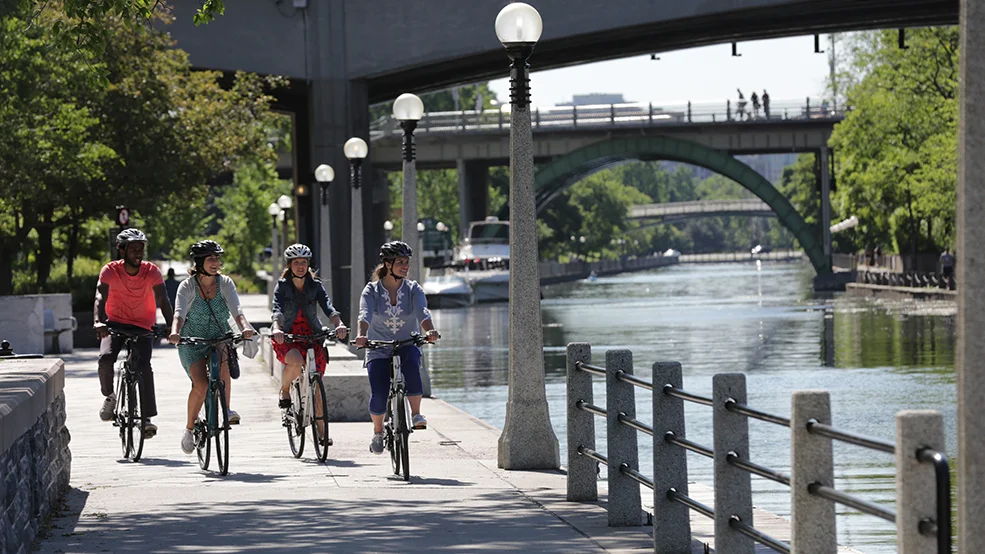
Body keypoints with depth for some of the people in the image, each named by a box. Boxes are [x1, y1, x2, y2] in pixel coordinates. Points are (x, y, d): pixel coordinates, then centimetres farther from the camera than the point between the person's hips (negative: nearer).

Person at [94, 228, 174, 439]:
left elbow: (163, 301, -18)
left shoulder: (152, 271, -11)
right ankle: (109, 396, 4)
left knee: (143, 365, -20)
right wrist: (98, 321, -44)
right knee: (105, 358, -25)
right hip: (115, 323, 0)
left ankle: (147, 418, -18)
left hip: (143, 325, 0)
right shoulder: (110, 271, -13)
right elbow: (101, 297, -25)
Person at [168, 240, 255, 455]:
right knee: (201, 385, -20)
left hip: (220, 338, 2)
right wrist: (175, 332, -48)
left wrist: (245, 327, -40)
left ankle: (226, 409, -21)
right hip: (192, 341, -2)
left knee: (223, 357, -34)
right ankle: (189, 429, 3)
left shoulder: (225, 283, -6)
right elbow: (180, 312, -26)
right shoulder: (187, 286, -12)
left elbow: (236, 309, -19)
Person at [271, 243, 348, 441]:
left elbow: (327, 306, -15)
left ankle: (320, 429, 3)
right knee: (296, 361, -35)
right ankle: (284, 391, -5)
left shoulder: (315, 286, 1)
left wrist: (339, 324, -35)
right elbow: (277, 310, -22)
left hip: (311, 335, 2)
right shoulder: (282, 286, -5)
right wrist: (276, 328, -43)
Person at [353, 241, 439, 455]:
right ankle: (377, 432, 14)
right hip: (379, 349, 0)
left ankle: (416, 413, -25)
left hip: (407, 345, 0)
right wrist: (362, 335, -42)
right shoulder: (372, 290, -4)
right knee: (379, 394, -16)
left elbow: (422, 312, -19)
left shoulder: (413, 289, -2)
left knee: (411, 362, -36)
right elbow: (365, 314, -21)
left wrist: (429, 331, -40)